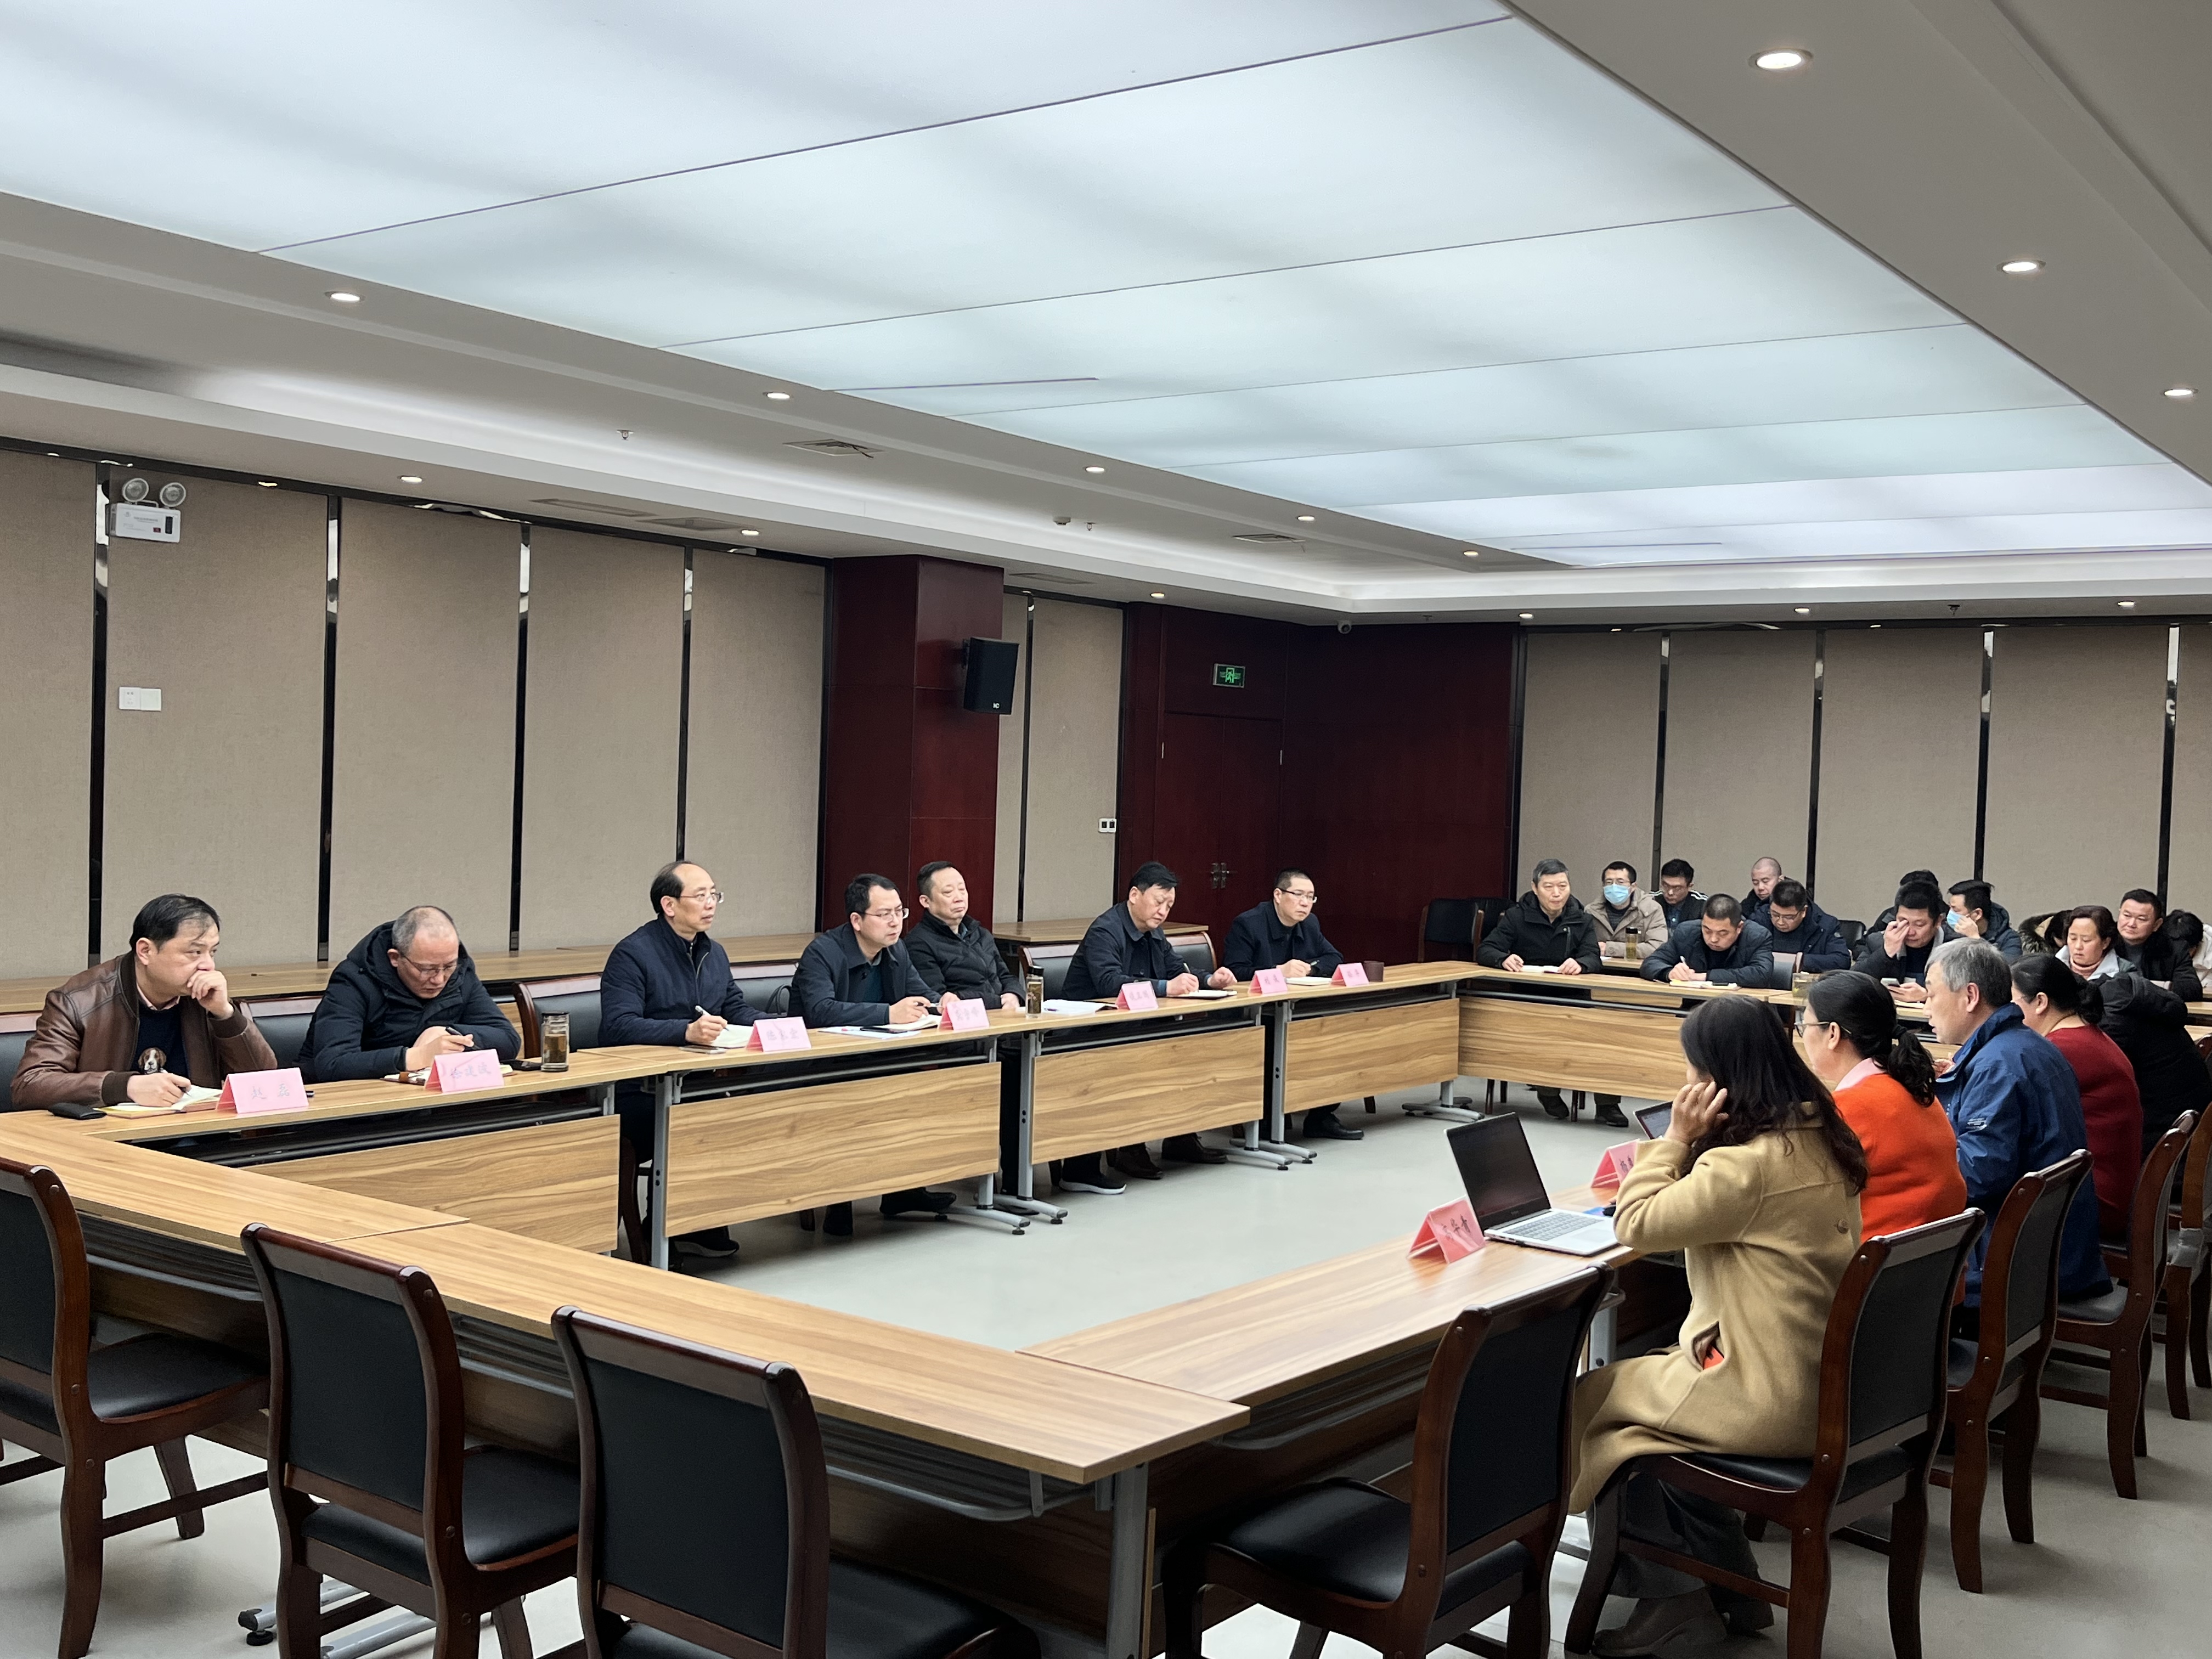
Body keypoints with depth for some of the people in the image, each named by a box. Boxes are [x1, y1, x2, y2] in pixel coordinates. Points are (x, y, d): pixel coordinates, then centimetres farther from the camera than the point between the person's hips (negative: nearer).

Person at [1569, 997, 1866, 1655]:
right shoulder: (1818, 1138, 4)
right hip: (1821, 1380, 9)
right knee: (1649, 1378, 25)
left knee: (1591, 1400, 10)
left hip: (1769, 1399, -9)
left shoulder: (1750, 1164, -26)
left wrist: (1677, 1137, -12)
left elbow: (1636, 1223, -15)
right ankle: (1729, 1580, 27)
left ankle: (1672, 1600, 19)